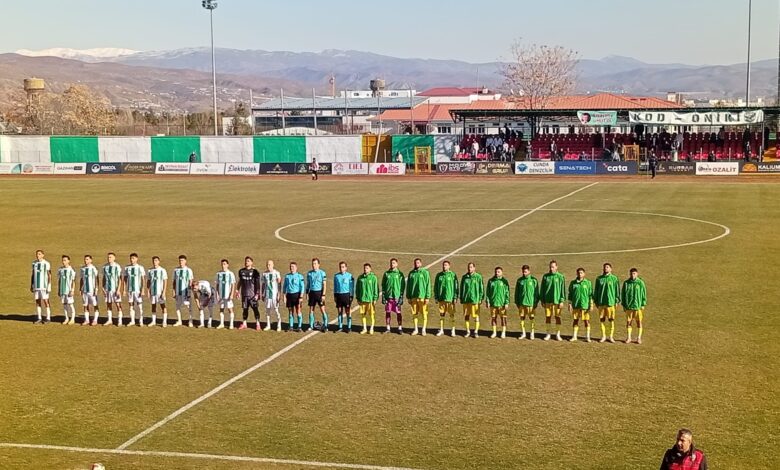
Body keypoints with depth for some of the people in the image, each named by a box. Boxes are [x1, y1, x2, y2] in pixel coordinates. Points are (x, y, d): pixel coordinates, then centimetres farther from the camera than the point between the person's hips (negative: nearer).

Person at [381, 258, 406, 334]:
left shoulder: (400, 274, 2)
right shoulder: (386, 274, 8)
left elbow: (403, 286, 1)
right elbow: (383, 285, 10)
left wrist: (401, 297, -6)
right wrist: (383, 296, 1)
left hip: (397, 297, -2)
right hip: (388, 296, 2)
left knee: (398, 313, -1)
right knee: (387, 313, 6)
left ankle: (400, 328, 7)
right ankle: (388, 328, 14)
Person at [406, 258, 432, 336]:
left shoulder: (425, 272, -2)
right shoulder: (411, 273, 9)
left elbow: (428, 285, -5)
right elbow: (408, 285, 13)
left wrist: (427, 297, -10)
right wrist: (408, 297, 8)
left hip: (422, 296, -4)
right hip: (413, 296, 4)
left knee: (424, 313, 0)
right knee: (414, 313, 8)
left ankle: (424, 329, 8)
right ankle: (416, 329, 16)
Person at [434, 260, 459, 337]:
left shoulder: (453, 275, -2)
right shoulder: (439, 275, 8)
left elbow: (456, 287, -3)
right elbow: (435, 287, 11)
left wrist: (455, 297, -8)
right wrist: (436, 297, 6)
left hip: (450, 298, -3)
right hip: (441, 298, 3)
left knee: (452, 315, 2)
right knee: (441, 315, 8)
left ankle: (453, 330, 10)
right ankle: (441, 330, 17)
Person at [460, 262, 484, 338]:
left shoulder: (478, 277, -3)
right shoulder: (464, 277, 7)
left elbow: (481, 288, -1)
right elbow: (461, 288, 13)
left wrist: (481, 298, -6)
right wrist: (461, 298, 10)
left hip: (475, 299, -4)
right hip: (466, 299, 4)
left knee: (476, 315, 0)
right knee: (466, 315, 8)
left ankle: (476, 331, 8)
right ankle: (468, 331, 18)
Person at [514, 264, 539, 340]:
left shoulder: (534, 280, -2)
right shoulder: (519, 280, 5)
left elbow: (536, 292, -1)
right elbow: (516, 292, 10)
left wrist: (536, 302, -5)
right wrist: (517, 302, 5)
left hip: (531, 302, -3)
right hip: (522, 303, 3)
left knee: (532, 318, 3)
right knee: (522, 318, 6)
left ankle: (532, 333, 13)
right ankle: (523, 333, 15)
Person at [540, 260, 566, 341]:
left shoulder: (560, 277, -2)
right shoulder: (545, 277, 5)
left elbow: (563, 289, -3)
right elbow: (542, 289, 8)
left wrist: (562, 301, -8)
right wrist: (542, 300, 4)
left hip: (557, 300, -2)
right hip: (547, 300, 2)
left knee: (557, 317, 3)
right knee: (548, 317, 5)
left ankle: (558, 334, 11)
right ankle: (548, 334, 14)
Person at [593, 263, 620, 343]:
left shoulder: (614, 279, 1)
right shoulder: (599, 279, 9)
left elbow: (617, 290, 1)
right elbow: (596, 290, 12)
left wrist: (617, 301, -5)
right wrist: (595, 301, 8)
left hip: (610, 302, -3)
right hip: (601, 302, 3)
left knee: (611, 320, 1)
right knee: (602, 319, 6)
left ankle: (611, 336, 8)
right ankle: (603, 336, 14)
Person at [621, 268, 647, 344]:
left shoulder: (640, 283, -3)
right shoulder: (626, 283, 2)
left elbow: (644, 294, 1)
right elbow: (622, 294, 7)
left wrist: (643, 304, -3)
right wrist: (623, 305, 4)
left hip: (638, 306, -2)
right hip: (628, 306, 2)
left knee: (639, 322, 5)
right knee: (628, 322, 6)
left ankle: (639, 338, 13)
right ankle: (628, 337, 15)